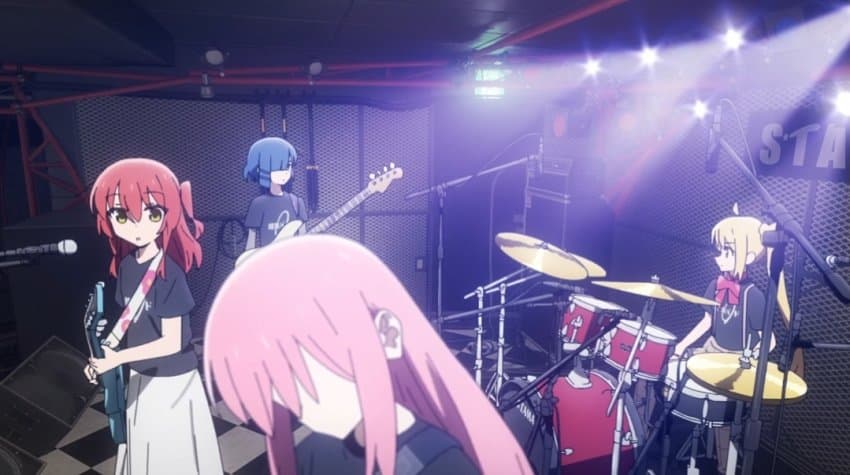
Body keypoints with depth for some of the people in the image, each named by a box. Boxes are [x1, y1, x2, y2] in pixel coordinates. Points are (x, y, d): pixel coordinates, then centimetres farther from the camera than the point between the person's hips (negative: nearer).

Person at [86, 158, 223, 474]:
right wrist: (105, 349, -8)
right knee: (144, 446, 22)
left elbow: (172, 342, -21)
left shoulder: (169, 273, -24)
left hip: (171, 379, -6)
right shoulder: (126, 265, -5)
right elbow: (129, 318, 5)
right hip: (140, 376, 6)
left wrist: (118, 358, -17)